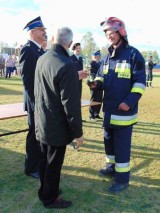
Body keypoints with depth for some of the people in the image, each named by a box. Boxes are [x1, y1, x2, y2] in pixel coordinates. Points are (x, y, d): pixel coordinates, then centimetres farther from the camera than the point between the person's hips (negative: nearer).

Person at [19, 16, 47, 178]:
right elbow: (27, 79, -19)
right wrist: (36, 103, -20)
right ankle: (31, 168, 21)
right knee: (35, 135, 5)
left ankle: (40, 162, 36)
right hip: (36, 101, -8)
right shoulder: (27, 49, -14)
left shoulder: (41, 50, 13)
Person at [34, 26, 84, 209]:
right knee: (54, 164, 10)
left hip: (42, 122, 8)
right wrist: (78, 132, -13)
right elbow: (71, 104, -23)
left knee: (45, 159, 22)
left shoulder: (41, 59, 1)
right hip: (57, 126, -8)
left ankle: (44, 191, 40)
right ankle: (50, 198, 28)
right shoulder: (66, 66, -25)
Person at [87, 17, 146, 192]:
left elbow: (140, 82, -13)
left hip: (124, 110, -7)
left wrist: (130, 102, -23)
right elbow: (102, 76, 18)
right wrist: (97, 83, -6)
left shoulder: (133, 54, -11)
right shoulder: (107, 56, 10)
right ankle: (112, 166, 39)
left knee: (122, 144, 0)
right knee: (109, 140, 20)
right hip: (109, 109, 7)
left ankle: (123, 178, 14)